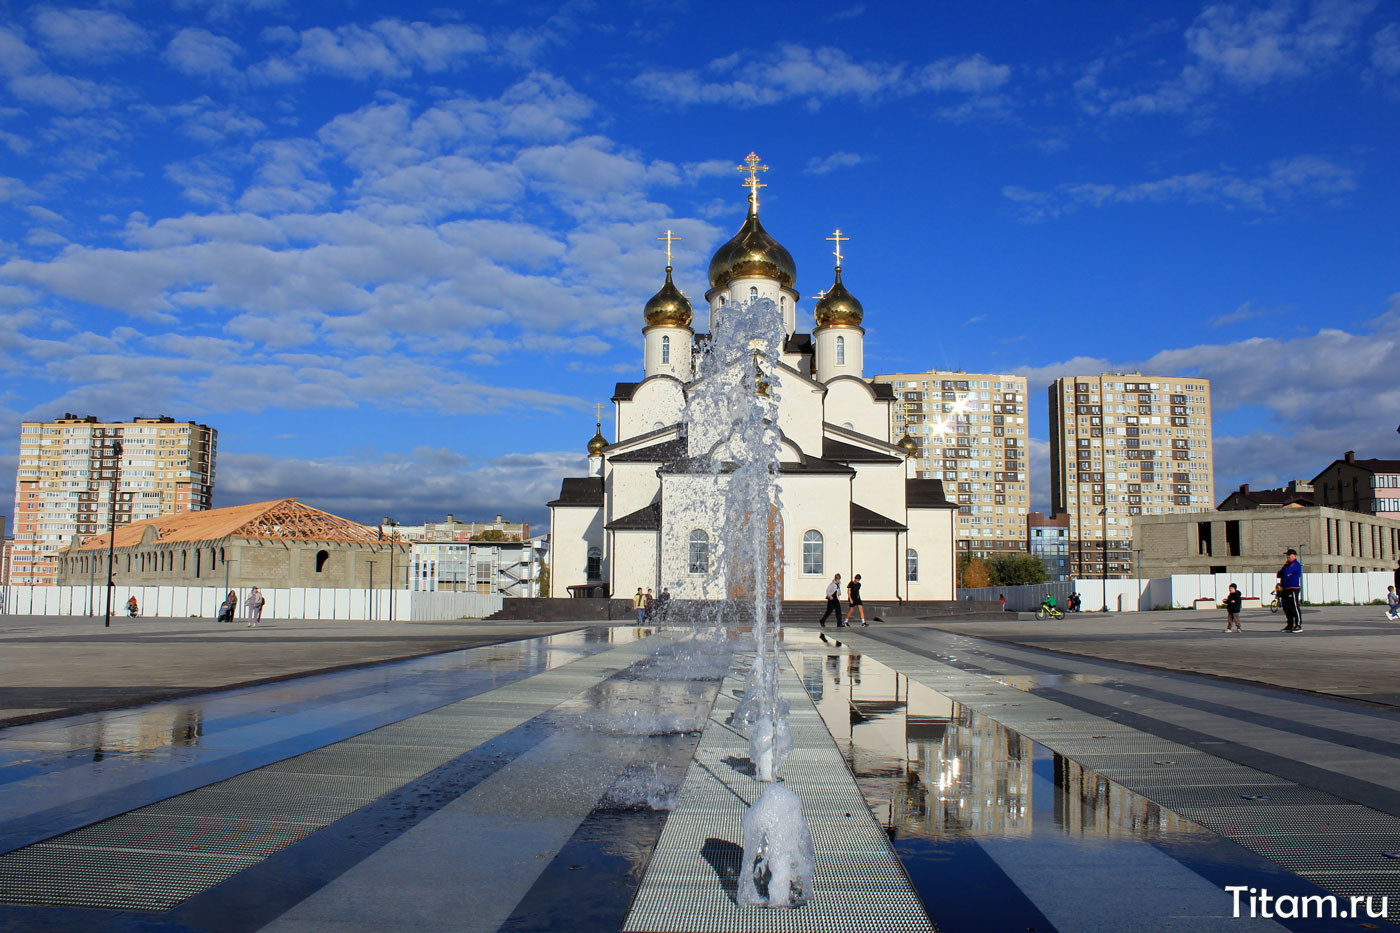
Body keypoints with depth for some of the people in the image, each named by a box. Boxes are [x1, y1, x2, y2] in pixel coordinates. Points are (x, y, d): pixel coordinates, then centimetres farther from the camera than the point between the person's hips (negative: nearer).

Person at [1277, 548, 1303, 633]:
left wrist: (1284, 566, 2)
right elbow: (1278, 575, 18)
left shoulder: (1296, 564, -7)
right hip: (1285, 589, 9)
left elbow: (1286, 572, -19)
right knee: (1286, 608, 10)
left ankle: (1298, 625, -9)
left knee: (1294, 608, -10)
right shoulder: (1288, 564, 23)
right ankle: (1290, 625, 16)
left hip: (1293, 589, -9)